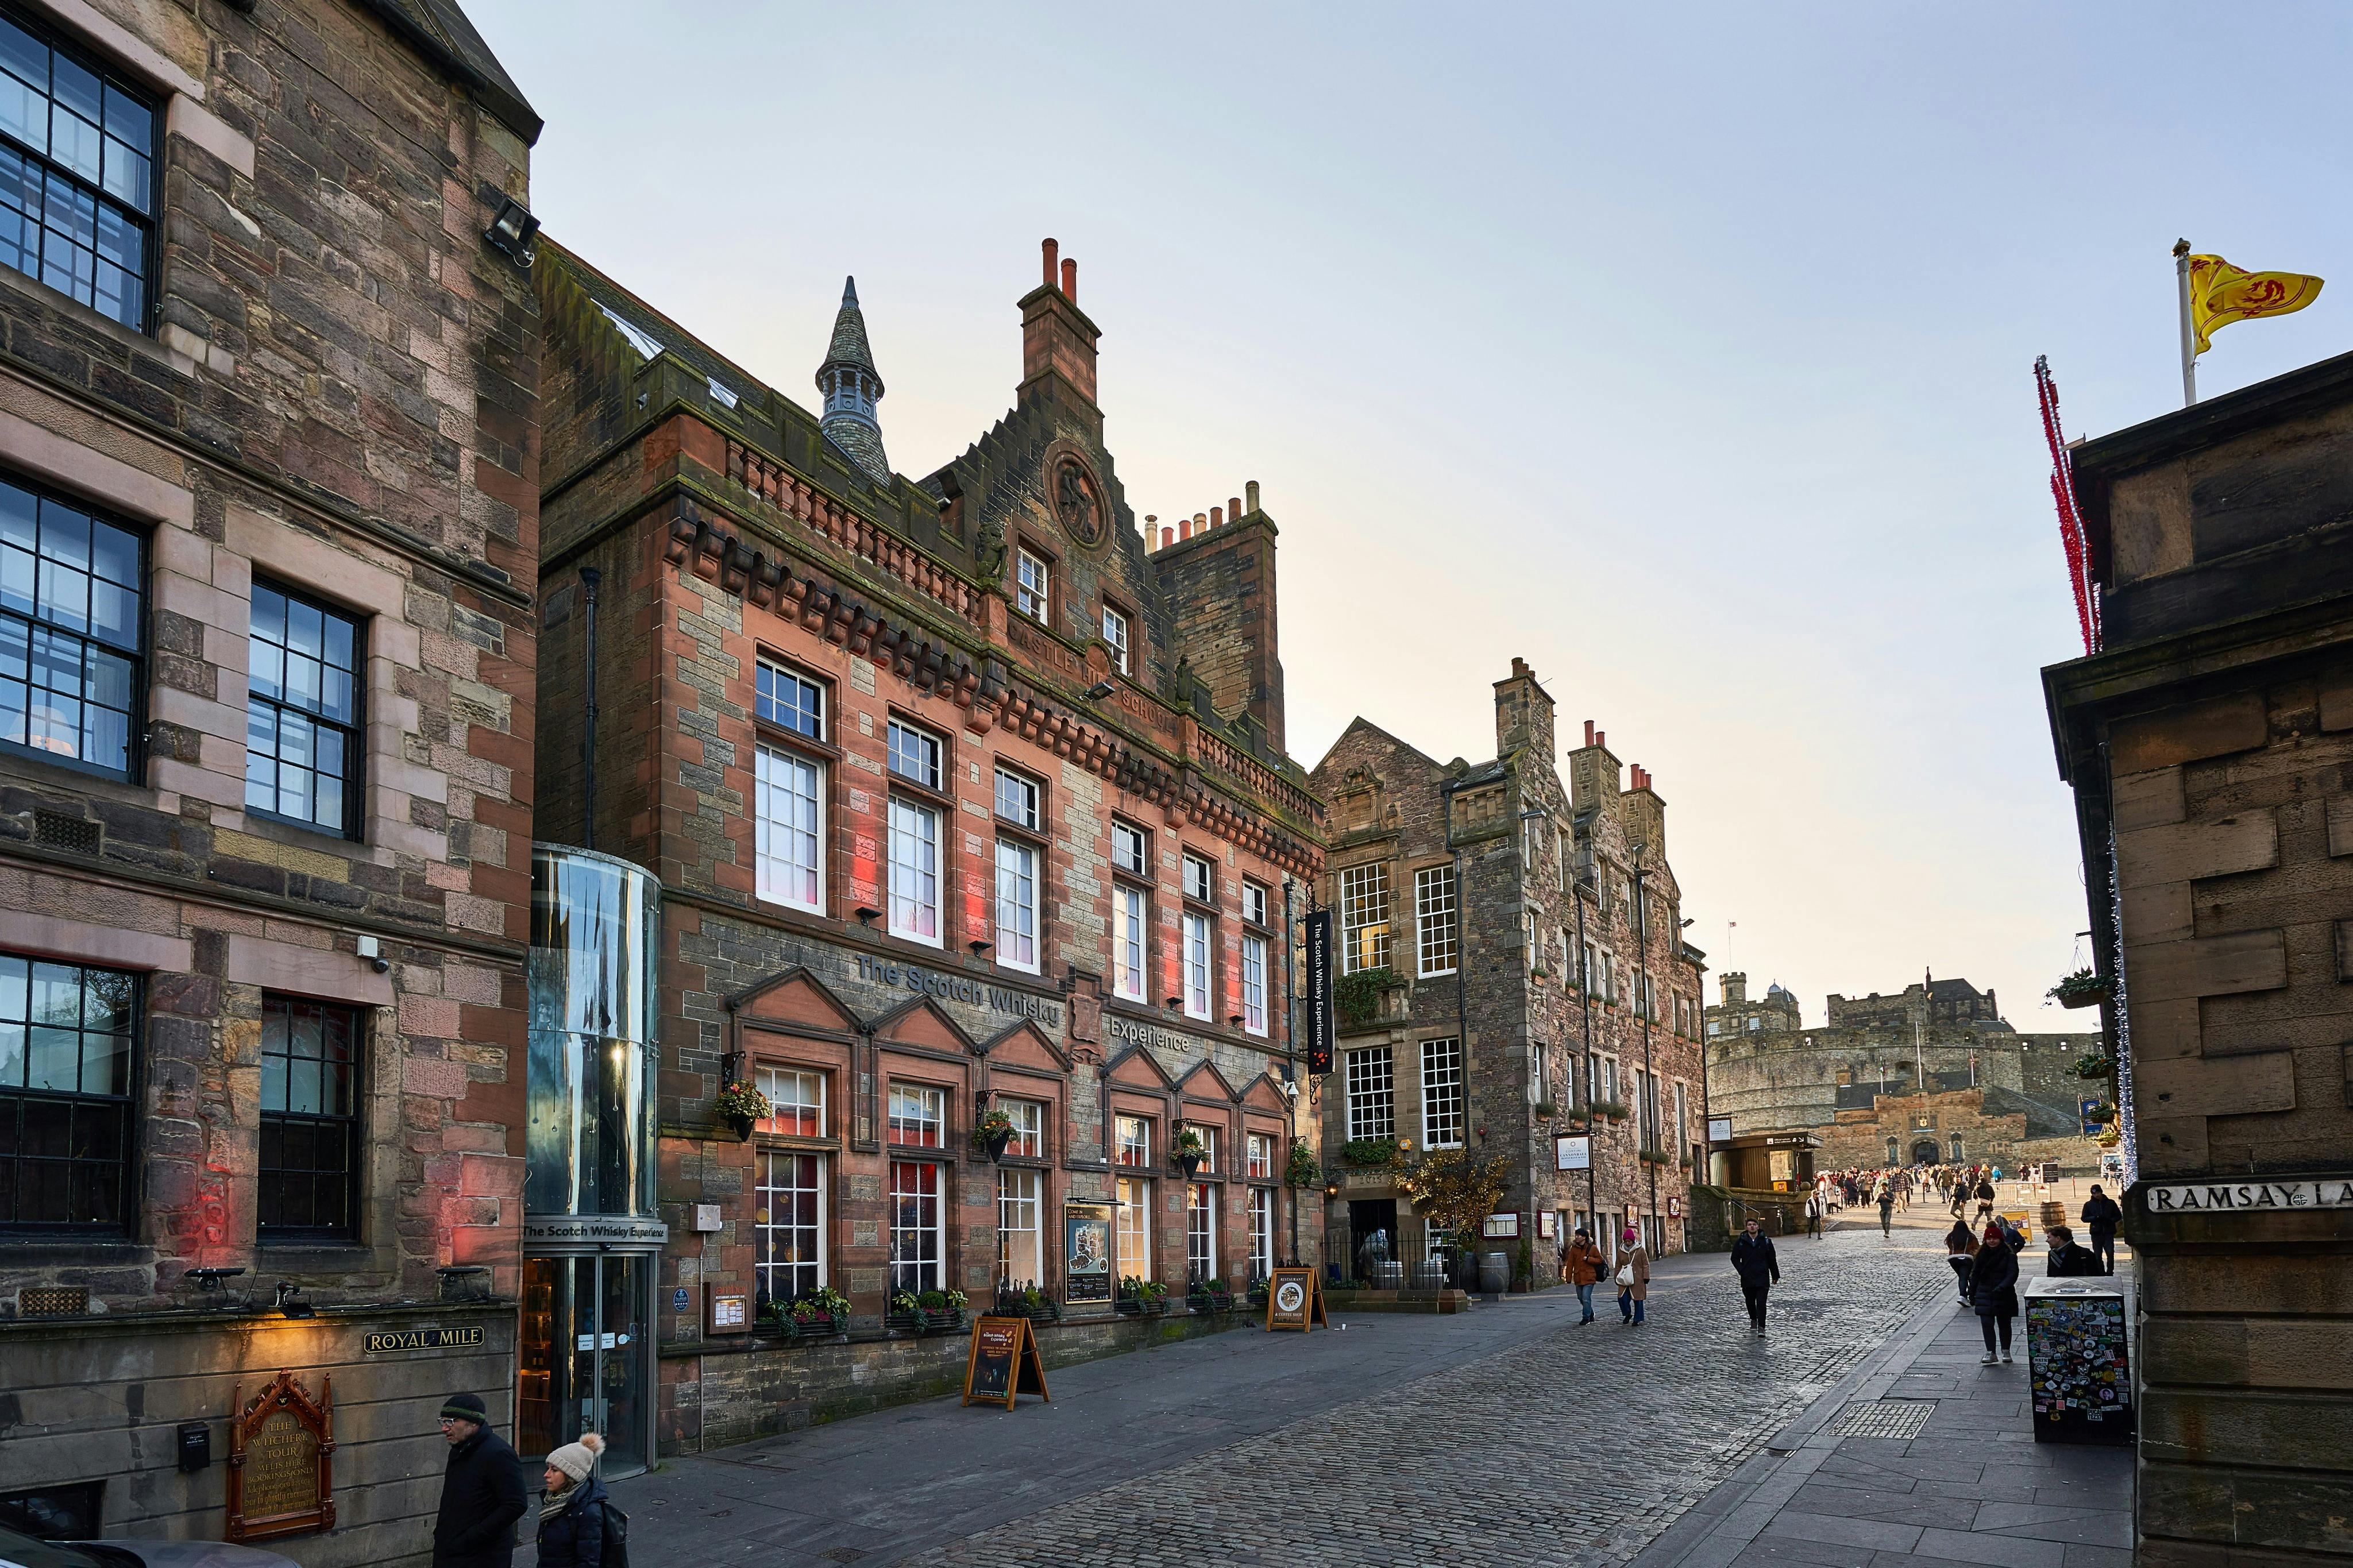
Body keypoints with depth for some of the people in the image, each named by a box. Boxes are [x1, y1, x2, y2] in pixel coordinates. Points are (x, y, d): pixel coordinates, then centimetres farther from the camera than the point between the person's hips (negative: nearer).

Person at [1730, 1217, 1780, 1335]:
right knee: (1750, 1302, 15)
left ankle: (1761, 1327, -11)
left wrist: (1775, 1277, 12)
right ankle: (1753, 1319, 39)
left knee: (1761, 1303, -10)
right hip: (1747, 1279, 2)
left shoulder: (1766, 1241, 2)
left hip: (1762, 1278, -2)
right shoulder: (1740, 1242, 2)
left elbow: (1772, 1260, 9)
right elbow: (1735, 1258, 7)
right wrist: (1742, 1271, -7)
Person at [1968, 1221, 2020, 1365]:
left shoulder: (2008, 1254, -6)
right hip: (1985, 1295, 2)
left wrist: (2002, 1287, -31)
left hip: (2004, 1295, -2)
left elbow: (2013, 1274, -15)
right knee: (1987, 1324, -7)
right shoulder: (1981, 1254, 5)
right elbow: (1975, 1274, 9)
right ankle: (1990, 1353, -5)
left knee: (2004, 1324, 10)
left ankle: (2006, 1351, 26)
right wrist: (1972, 1295, 8)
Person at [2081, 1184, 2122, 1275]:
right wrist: (2095, 1218, -11)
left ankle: (2110, 1273, 2)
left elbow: (2119, 1216, 11)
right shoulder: (2089, 1204, 6)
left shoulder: (2110, 1203, 7)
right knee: (2098, 1255, 2)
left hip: (2109, 1233, -1)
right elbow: (2084, 1218, 7)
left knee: (2110, 1253, -9)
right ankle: (2101, 1274, 10)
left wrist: (2110, 1220, -9)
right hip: (2096, 1233, 1)